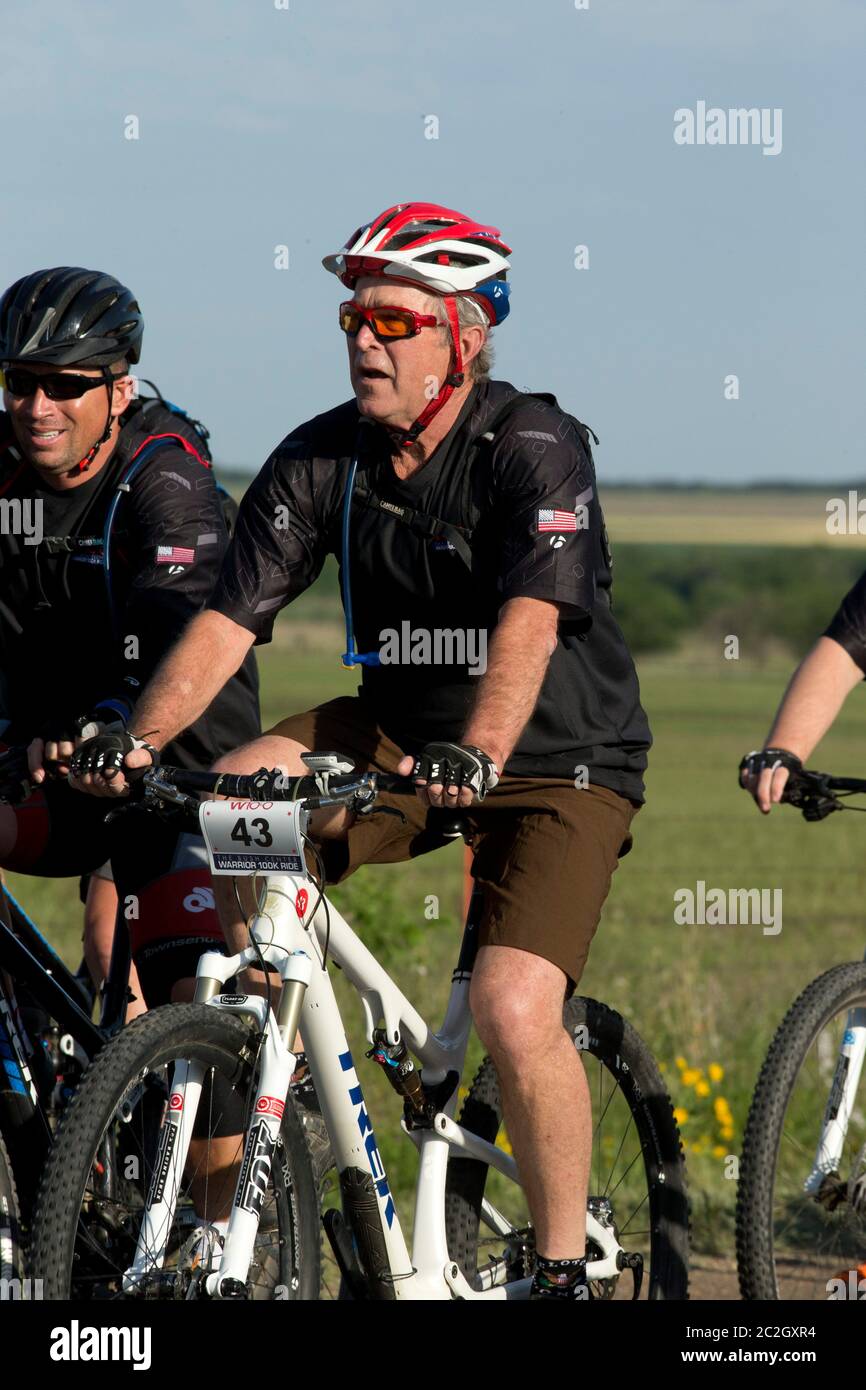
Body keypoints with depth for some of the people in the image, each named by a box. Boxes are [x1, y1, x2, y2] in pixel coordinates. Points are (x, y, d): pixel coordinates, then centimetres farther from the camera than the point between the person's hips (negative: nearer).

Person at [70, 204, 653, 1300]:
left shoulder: (534, 448, -20)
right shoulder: (320, 460, -5)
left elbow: (530, 619, -35)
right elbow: (230, 616, -11)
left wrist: (479, 754, -52)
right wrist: (139, 738, -28)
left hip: (556, 759, -5)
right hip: (399, 736, 5)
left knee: (514, 1011, -23)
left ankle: (564, 1265, -4)